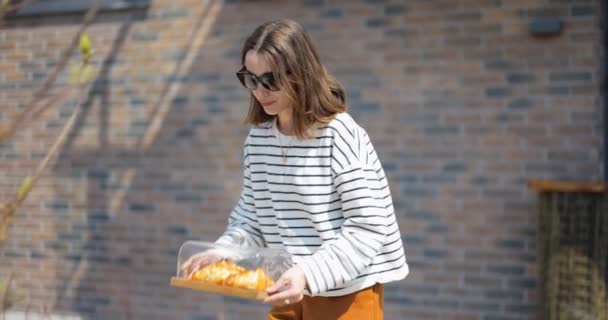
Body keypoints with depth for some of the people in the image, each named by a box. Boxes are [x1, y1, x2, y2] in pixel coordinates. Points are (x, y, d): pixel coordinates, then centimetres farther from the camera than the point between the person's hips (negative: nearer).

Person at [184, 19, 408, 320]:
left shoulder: (341, 136, -18)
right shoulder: (258, 139, 1)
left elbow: (367, 228, -20)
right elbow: (251, 215, 9)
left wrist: (309, 273, -29)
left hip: (348, 295, -6)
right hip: (290, 295, 6)